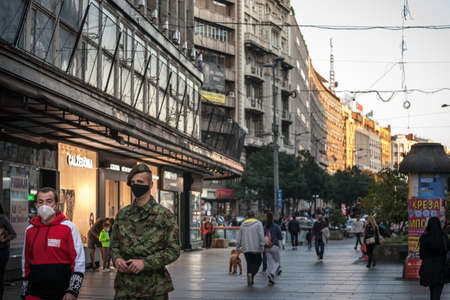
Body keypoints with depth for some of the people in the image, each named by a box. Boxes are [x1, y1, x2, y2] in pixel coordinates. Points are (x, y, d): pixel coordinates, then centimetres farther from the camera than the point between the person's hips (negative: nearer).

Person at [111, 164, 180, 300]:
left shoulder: (164, 215, -3)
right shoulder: (122, 214, 9)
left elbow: (173, 250, -6)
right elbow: (114, 244, 16)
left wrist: (145, 263, -17)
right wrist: (116, 258, -7)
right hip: (125, 286, 3)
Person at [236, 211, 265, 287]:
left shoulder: (243, 224, 11)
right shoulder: (258, 223, -1)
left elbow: (238, 237, 11)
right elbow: (261, 235, -11)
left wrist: (238, 247, 16)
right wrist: (262, 246, -11)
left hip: (246, 249, 3)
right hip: (256, 248, -3)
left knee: (249, 263, 11)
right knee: (257, 262, 8)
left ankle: (250, 281, 7)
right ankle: (251, 274, -18)